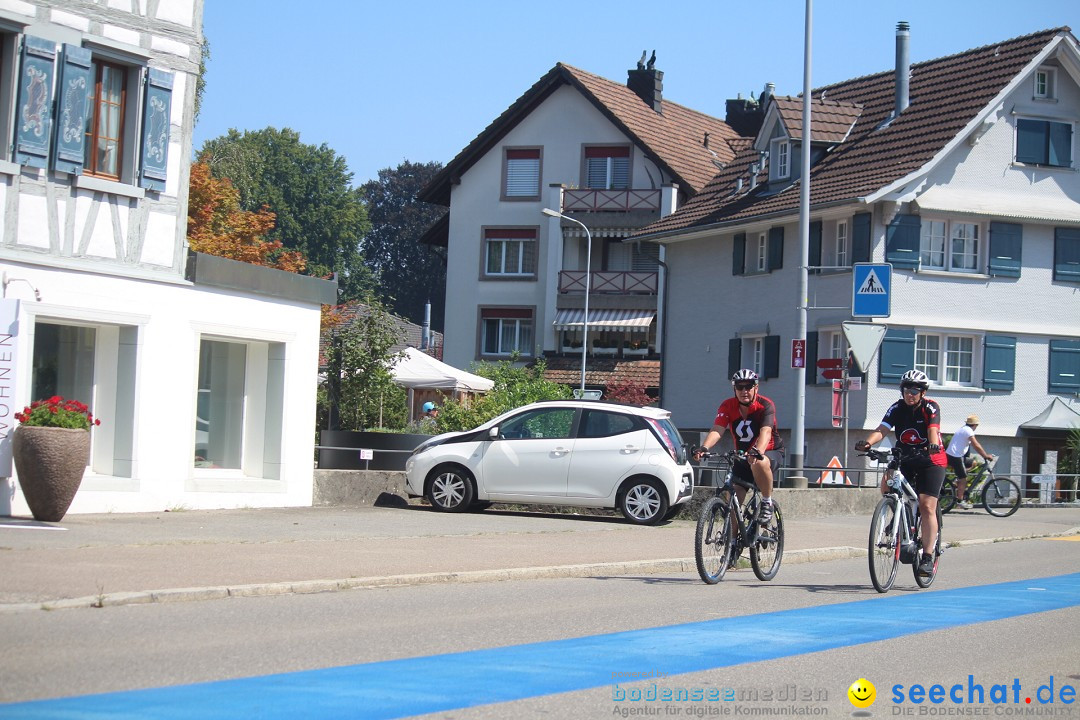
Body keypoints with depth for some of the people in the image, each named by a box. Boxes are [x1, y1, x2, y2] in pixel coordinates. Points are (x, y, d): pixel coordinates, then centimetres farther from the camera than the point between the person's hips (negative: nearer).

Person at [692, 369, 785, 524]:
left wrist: (758, 452, -56)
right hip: (743, 457, 4)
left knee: (759, 463, -39)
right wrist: (704, 448, -44)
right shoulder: (728, 406, -10)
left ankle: (767, 503, -18)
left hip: (771, 452, -4)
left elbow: (766, 432, -36)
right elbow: (717, 430, -24)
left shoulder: (765, 405, -20)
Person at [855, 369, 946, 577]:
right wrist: (868, 442, -40)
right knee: (886, 484, -25)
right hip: (904, 459, 3)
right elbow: (882, 430, -19)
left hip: (930, 461, -3)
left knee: (927, 507, -13)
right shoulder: (897, 408, -5)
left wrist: (933, 445, -51)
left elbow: (933, 429, -29)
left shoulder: (931, 407, -11)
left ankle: (927, 557, -10)